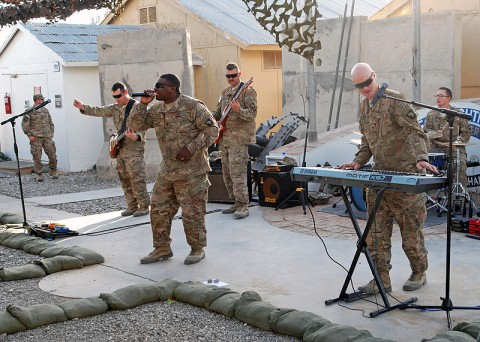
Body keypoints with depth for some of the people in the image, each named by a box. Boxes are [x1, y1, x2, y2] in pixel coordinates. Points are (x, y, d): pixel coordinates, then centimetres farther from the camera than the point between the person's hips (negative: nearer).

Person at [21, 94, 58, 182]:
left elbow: (50, 122, 20)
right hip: (36, 138, -4)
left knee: (52, 155, 0)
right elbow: (24, 124, -4)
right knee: (37, 157, -1)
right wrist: (29, 135, -9)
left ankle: (53, 171, 17)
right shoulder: (29, 111, -3)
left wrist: (51, 133, 13)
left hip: (47, 137, 4)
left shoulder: (45, 110, 13)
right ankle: (39, 174, 9)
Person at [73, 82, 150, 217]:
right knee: (125, 180, 10)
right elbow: (99, 111, 11)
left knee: (137, 179, -8)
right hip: (120, 150, 8)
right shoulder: (115, 108, 13)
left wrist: (136, 137, -35)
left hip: (134, 151, -8)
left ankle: (144, 206, 1)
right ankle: (132, 206, 19)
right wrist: (83, 107, -2)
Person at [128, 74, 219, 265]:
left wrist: (191, 148, -20)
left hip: (192, 171, -7)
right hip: (167, 170, 7)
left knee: (192, 213, 1)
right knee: (158, 210, 9)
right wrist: (143, 104, -5)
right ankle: (162, 249, 23)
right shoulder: (156, 110, 8)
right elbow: (135, 125, 8)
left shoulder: (192, 107, -12)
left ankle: (198, 249, 19)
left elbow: (212, 129, -12)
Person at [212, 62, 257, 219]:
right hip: (224, 139, 8)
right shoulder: (225, 92, 17)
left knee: (237, 173, -13)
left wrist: (238, 110, -34)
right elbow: (218, 112, 25)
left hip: (239, 138, -8)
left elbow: (252, 114, -16)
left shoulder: (247, 91, -7)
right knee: (227, 173, 11)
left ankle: (243, 206, -8)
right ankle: (236, 203, 21)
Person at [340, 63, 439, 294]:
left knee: (410, 229, 4)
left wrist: (421, 157, -32)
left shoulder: (394, 99, -10)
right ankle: (381, 279, 9)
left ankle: (419, 273, 22)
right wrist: (358, 162, 6)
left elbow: (413, 131, -18)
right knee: (376, 231, 3)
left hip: (404, 173, -7)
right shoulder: (364, 106, 13)